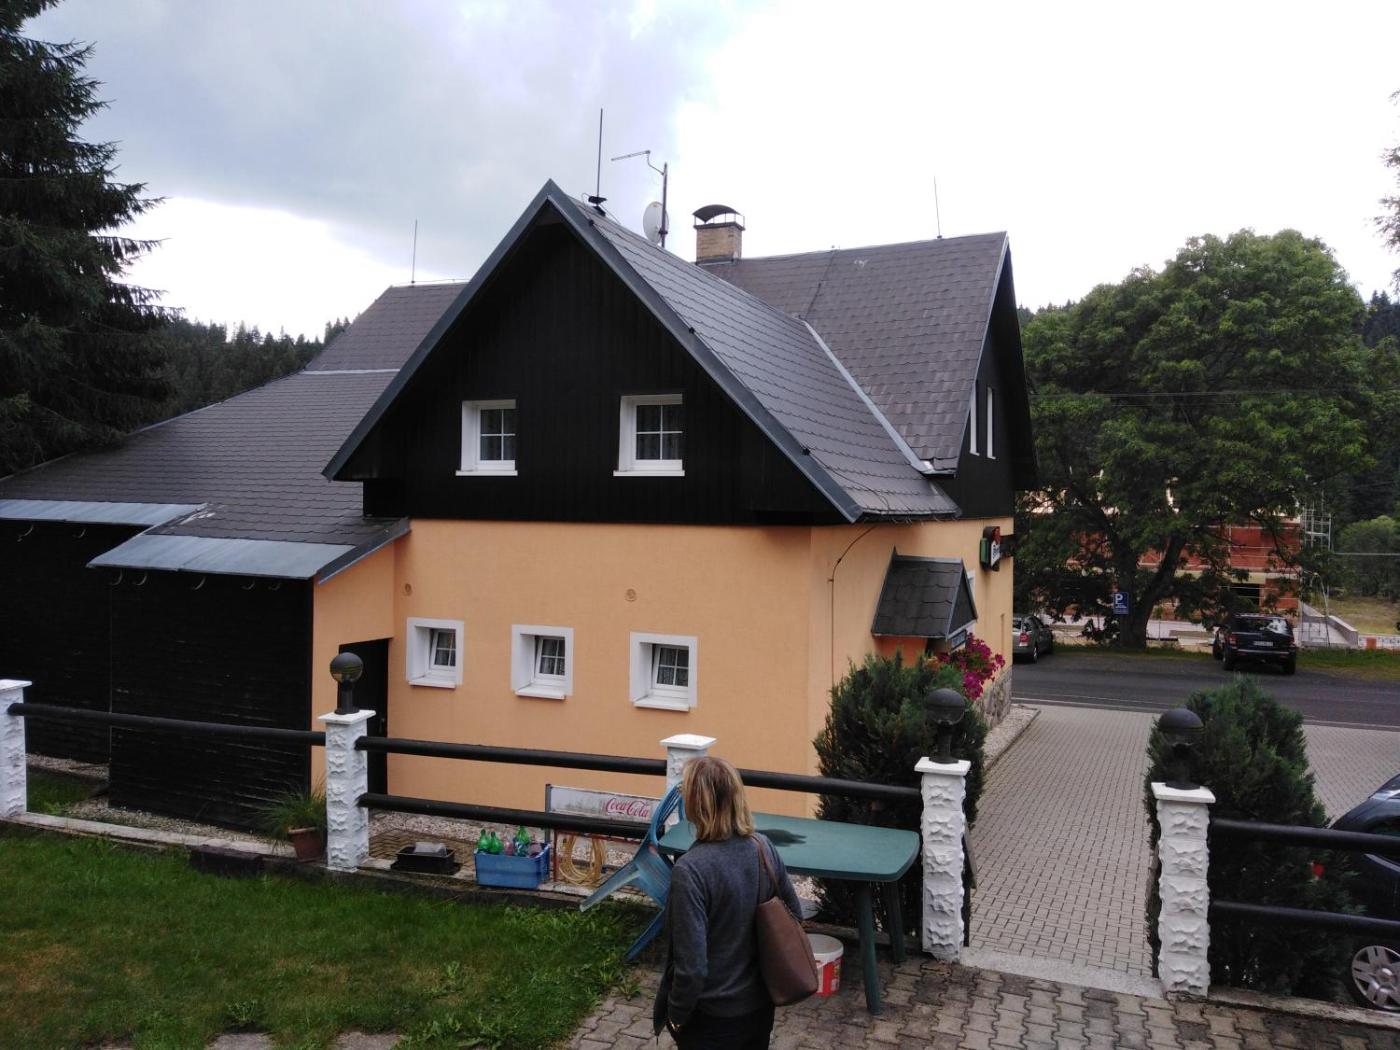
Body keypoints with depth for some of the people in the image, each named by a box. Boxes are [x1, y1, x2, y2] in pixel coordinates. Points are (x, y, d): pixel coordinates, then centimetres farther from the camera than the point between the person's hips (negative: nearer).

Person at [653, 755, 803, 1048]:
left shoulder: (691, 869, -28)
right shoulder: (764, 847, -9)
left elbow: (692, 967, -26)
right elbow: (794, 917, 4)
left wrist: (677, 1015, -10)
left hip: (713, 1018, -5)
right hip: (760, 1005, 5)